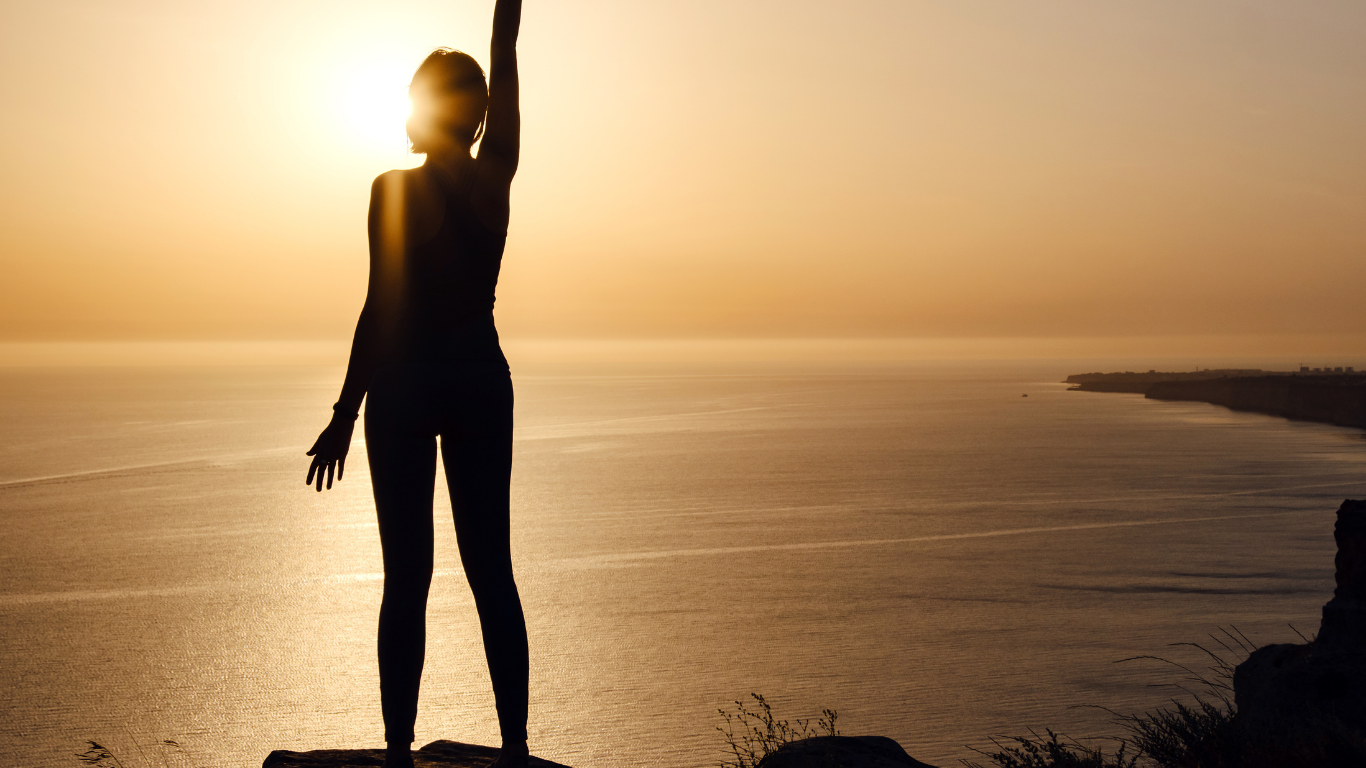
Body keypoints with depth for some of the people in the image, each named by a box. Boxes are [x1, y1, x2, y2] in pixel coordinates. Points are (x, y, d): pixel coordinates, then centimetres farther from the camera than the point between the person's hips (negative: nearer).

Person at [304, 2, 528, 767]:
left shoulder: (395, 191, -9)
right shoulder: (494, 178, 3)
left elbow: (381, 310, -11)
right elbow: (506, 62, 14)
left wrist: (345, 414, -7)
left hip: (406, 388, -4)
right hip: (482, 382, 4)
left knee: (408, 576, 0)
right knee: (492, 571, 7)